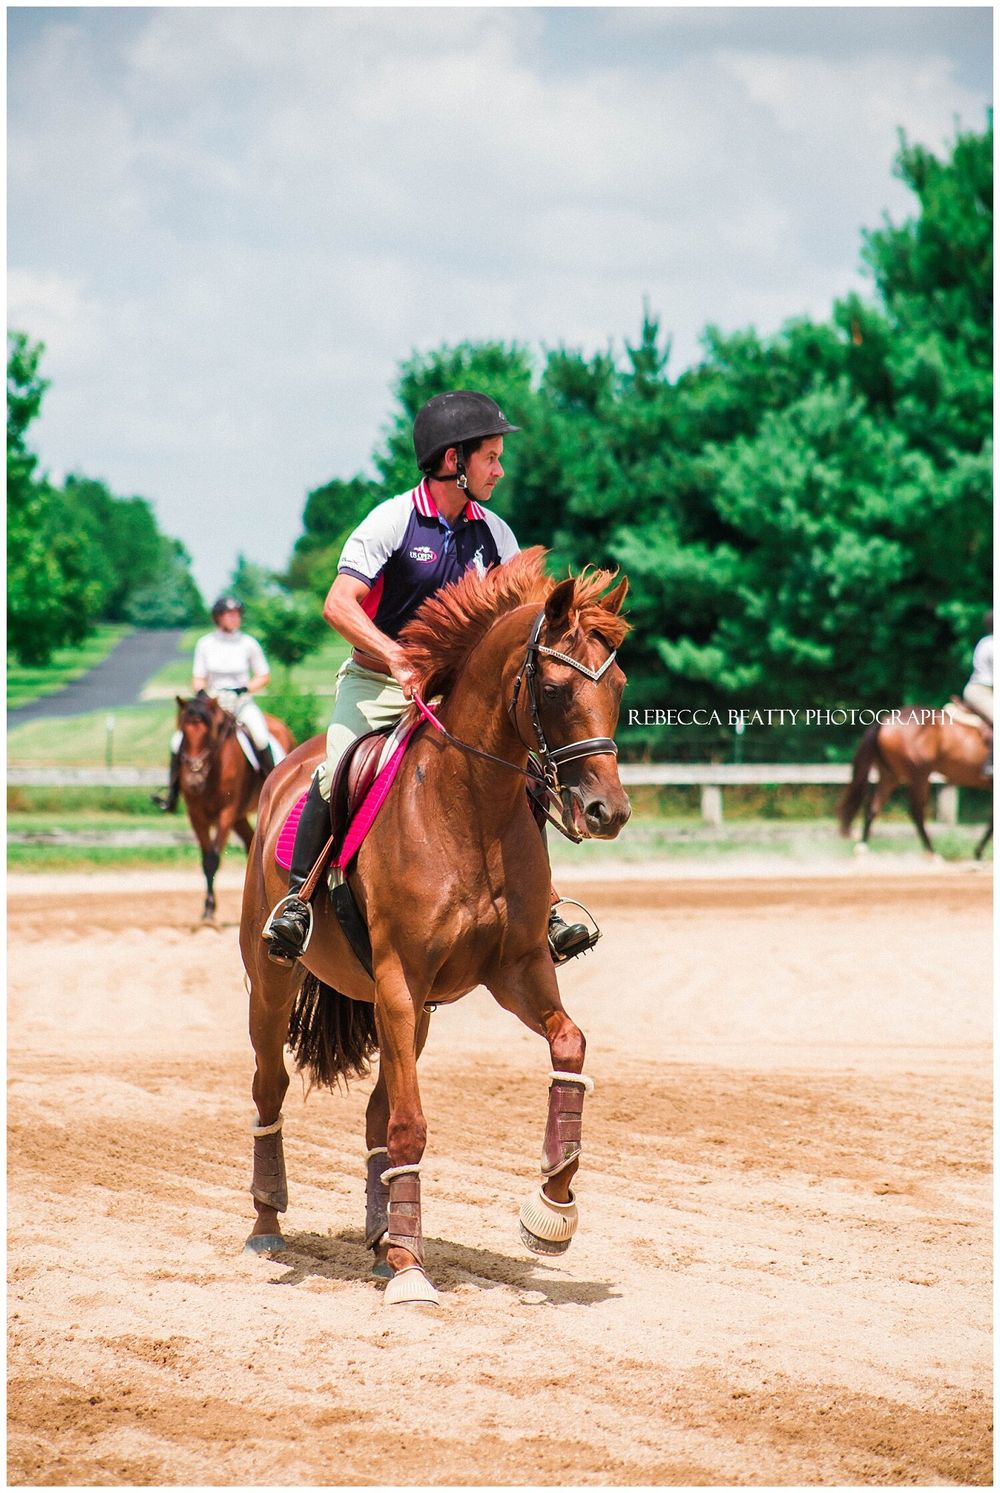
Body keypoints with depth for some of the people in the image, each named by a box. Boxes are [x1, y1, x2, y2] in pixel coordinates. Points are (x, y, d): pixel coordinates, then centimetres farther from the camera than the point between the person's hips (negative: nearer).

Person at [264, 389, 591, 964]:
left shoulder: (494, 535, 4)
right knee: (336, 775, -26)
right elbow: (339, 603, -19)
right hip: (376, 681, -4)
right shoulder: (393, 520, -11)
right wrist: (396, 657, -33)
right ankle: (296, 900, -13)